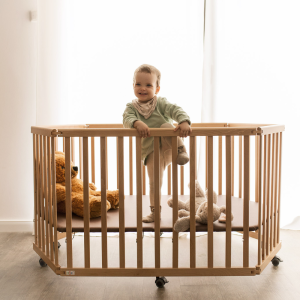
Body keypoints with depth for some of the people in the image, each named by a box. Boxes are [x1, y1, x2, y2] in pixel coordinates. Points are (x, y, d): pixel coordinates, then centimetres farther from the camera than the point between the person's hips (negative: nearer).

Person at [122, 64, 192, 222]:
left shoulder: (161, 103, -2)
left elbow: (176, 110, -16)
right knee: (154, 181, -5)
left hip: (168, 147, -1)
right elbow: (127, 119, -18)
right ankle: (155, 211, 12)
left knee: (166, 126, -28)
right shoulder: (131, 107, 0)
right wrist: (137, 123, -41)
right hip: (151, 151, 1)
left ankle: (181, 151, -16)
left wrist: (184, 121, -38)